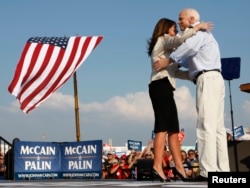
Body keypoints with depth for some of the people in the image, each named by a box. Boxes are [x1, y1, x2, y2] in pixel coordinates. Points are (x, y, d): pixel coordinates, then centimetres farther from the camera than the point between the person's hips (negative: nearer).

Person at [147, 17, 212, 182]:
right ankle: (157, 166, -22)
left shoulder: (165, 47, 31)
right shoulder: (163, 39, 6)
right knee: (163, 127, -16)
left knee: (173, 129, 5)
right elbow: (182, 39, -16)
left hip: (162, 87, 10)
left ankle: (179, 167, 4)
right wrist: (198, 27, -4)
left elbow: (175, 72, 21)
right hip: (161, 86, -10)